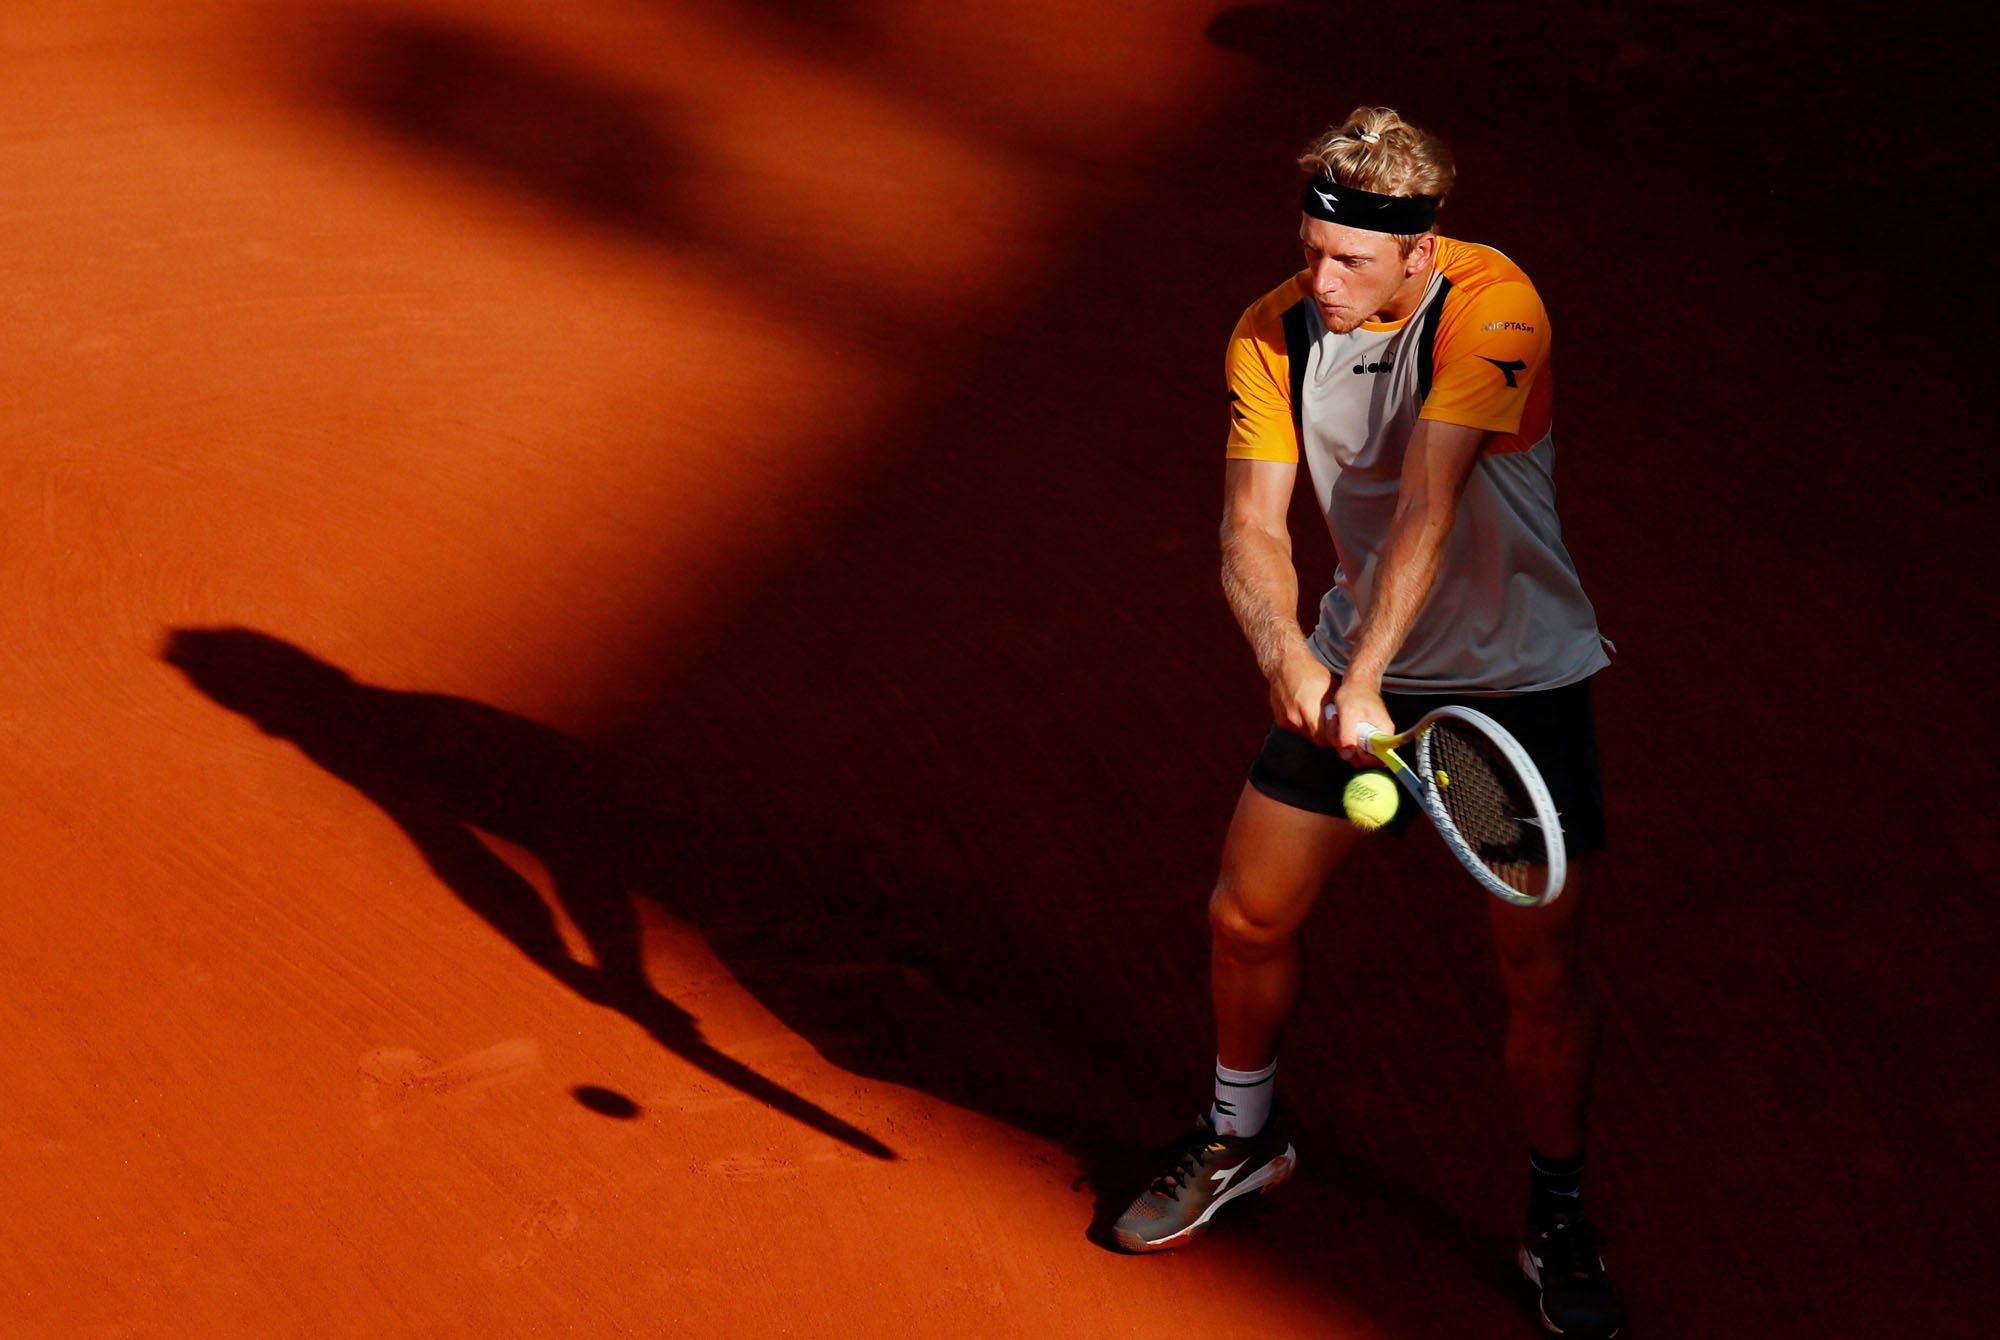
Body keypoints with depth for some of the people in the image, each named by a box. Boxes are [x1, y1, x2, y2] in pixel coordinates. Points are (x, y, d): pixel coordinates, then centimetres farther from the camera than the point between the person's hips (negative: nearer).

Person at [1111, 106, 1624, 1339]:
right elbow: (1253, 525, -16)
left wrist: (1364, 679, -43)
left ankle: (1559, 1216, 19)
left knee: (1543, 964, -5)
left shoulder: (1491, 308, -25)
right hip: (1349, 672, 4)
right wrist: (1287, 655, -36)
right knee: (1248, 916, 5)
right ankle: (1244, 1137, 34)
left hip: (1522, 680, -4)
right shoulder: (1273, 334, -10)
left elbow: (1427, 508, -34)